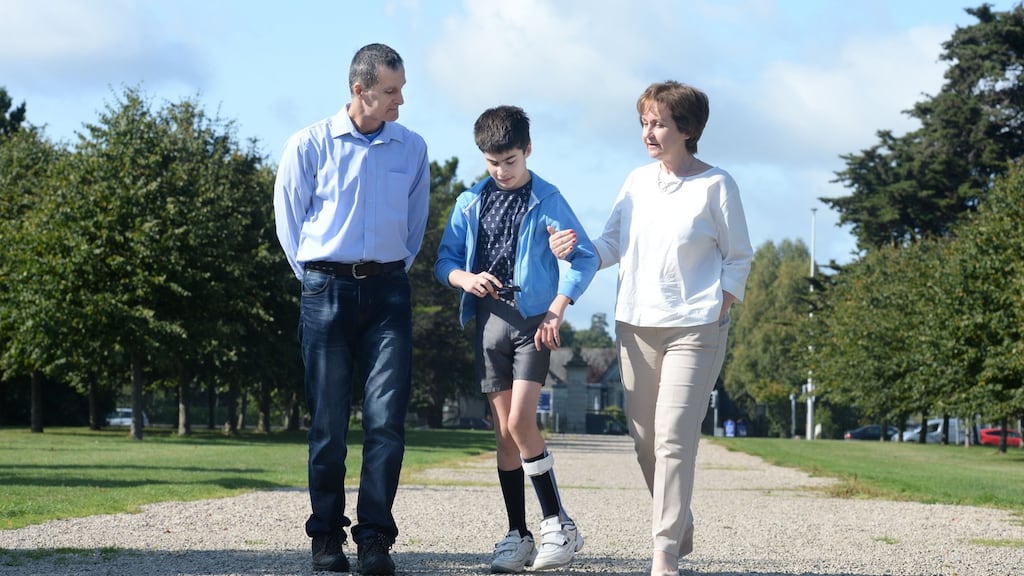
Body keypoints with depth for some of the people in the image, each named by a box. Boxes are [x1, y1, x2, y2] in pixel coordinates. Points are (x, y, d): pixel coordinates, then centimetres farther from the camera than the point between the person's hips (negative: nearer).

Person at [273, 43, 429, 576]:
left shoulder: (411, 148, 8)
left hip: (388, 289, 2)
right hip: (327, 289, -2)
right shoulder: (309, 145, 1)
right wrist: (311, 273, 6)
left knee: (386, 416, -8)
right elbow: (288, 214, 8)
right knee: (328, 419, 1)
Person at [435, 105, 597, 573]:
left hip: (532, 319, -4)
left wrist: (557, 310, -11)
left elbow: (585, 257, -2)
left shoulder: (547, 200, 0)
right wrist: (465, 278, -9)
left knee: (520, 422, -16)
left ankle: (557, 522, -5)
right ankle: (517, 534, 8)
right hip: (488, 320, 4)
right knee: (504, 430, 4)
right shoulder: (471, 202, 10)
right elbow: (444, 260, 13)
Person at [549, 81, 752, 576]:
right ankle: (679, 526, 26)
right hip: (634, 326, 5)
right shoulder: (637, 182, 10)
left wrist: (719, 310, -8)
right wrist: (575, 250, -10)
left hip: (694, 330, -5)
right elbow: (612, 246, 9)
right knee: (644, 438, 8)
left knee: (674, 437, -12)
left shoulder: (715, 185, -3)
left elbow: (738, 258, 2)